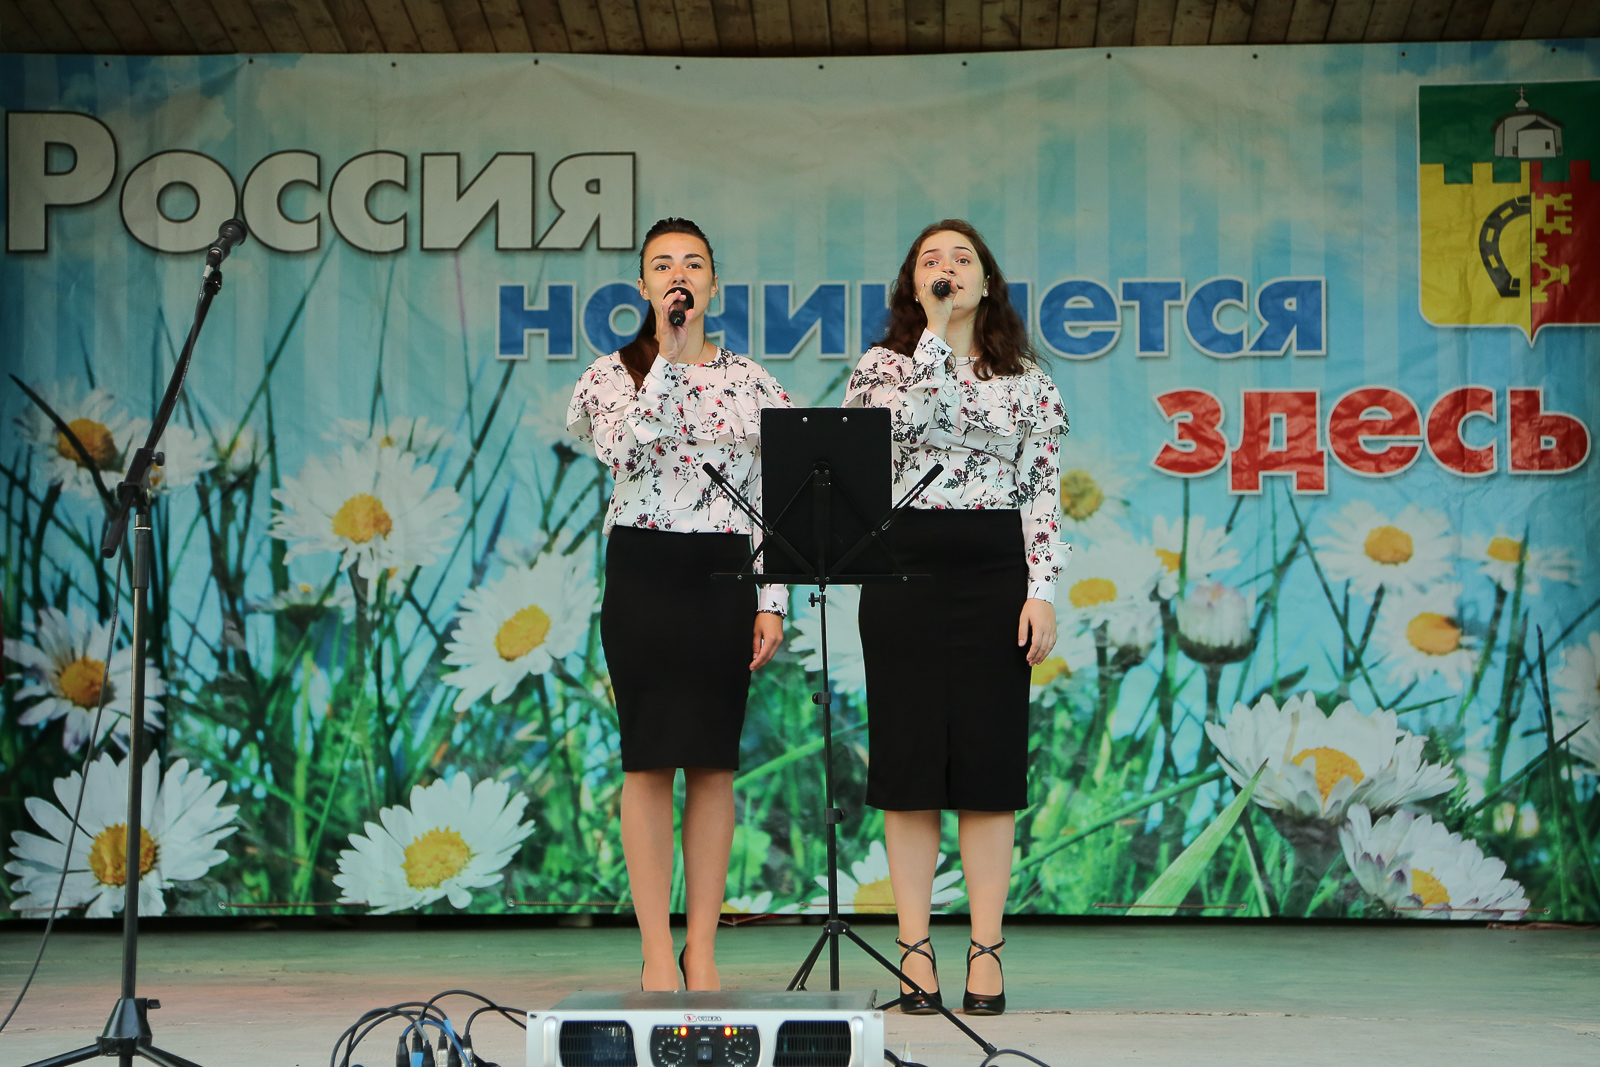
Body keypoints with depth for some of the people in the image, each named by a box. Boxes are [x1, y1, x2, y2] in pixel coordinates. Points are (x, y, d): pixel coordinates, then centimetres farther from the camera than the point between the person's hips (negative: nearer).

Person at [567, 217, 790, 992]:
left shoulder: (751, 383, 10)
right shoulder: (615, 373, 4)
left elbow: (770, 500, 8)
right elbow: (626, 453, -16)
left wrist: (772, 601, 0)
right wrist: (669, 356, -15)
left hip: (725, 576, 2)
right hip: (644, 571, -2)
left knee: (714, 760, 2)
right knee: (649, 759, -2)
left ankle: (702, 951, 8)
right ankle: (657, 953, 3)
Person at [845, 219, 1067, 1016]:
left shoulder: (1027, 380, 10)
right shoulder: (882, 366, 7)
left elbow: (1043, 490, 5)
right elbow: (900, 424, -15)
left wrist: (1042, 591, -3)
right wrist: (935, 333, -11)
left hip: (995, 574, 1)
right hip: (903, 570, -1)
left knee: (990, 759, 0)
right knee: (909, 760, 0)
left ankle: (986, 952, 6)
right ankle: (916, 952, 6)